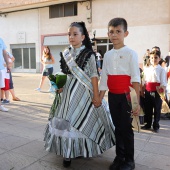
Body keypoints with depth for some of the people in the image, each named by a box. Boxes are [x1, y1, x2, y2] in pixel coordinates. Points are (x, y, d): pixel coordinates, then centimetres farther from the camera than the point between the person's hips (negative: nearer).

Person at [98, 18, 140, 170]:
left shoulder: (130, 53, -6)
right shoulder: (107, 55, 8)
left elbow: (135, 79, -11)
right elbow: (104, 79, 11)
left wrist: (137, 101, -16)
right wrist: (99, 98, 10)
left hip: (126, 96, -5)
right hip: (112, 96, 5)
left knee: (126, 127, 3)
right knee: (117, 127, 14)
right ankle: (119, 157, 29)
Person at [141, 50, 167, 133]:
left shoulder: (161, 70, -3)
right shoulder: (146, 69, 9)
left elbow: (163, 83, -5)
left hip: (157, 92, -3)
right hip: (148, 91, 4)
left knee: (157, 109, 6)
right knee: (148, 109, 12)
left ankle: (156, 126, 19)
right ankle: (148, 124, 26)